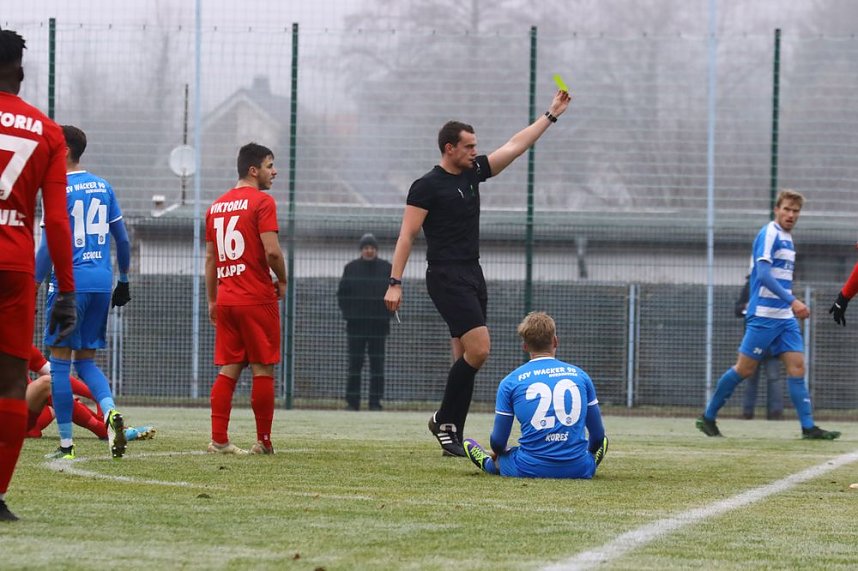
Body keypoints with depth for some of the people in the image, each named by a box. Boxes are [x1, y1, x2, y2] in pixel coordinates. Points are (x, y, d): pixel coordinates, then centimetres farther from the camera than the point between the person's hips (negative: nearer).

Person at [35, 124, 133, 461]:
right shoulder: (102, 187, 12)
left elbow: (49, 246, -13)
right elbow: (122, 239, 15)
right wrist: (123, 280, 24)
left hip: (70, 282, -6)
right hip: (101, 282, 6)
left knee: (60, 360, 1)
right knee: (85, 360, 14)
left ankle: (66, 443, 0)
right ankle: (110, 411, -13)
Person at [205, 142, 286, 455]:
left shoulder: (216, 206, 13)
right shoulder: (262, 202, -9)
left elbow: (210, 257, 16)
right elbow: (271, 251, -17)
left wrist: (212, 300, 21)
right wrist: (282, 281, 0)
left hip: (226, 300, 6)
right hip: (258, 299, -6)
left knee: (228, 370, 7)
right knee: (263, 370, 1)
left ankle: (219, 440, 1)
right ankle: (263, 442, 4)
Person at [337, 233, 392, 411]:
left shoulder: (387, 268, 6)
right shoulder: (351, 268, 6)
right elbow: (342, 294, 9)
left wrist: (386, 314, -3)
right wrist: (348, 314, -2)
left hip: (379, 324, 0)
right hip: (356, 323, 0)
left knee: (377, 363, 0)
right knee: (354, 363, 0)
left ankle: (375, 402, 2)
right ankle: (352, 401, 2)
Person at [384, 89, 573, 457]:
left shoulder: (474, 173, 13)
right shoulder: (427, 186, -7)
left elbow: (516, 146, 19)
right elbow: (407, 235, -9)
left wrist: (552, 114, 19)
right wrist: (395, 282, -15)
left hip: (473, 276, 8)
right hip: (446, 278, -8)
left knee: (466, 360, 5)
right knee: (479, 348, -19)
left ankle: (453, 438, 6)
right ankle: (444, 421, -7)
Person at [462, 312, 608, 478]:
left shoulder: (510, 382, 1)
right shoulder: (580, 375, 7)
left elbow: (498, 441, 6)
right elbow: (597, 434, 15)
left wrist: (497, 454, 31)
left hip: (529, 471, -2)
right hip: (578, 470, 2)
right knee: (601, 442, 35)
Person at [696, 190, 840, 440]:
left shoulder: (787, 238, 17)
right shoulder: (769, 234, -11)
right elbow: (763, 274, -21)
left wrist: (793, 304, 20)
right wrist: (792, 301, -25)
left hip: (785, 317, 8)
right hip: (763, 314, -8)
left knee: (797, 366, -2)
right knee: (745, 368, -3)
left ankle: (808, 427, -6)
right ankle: (708, 417, 9)